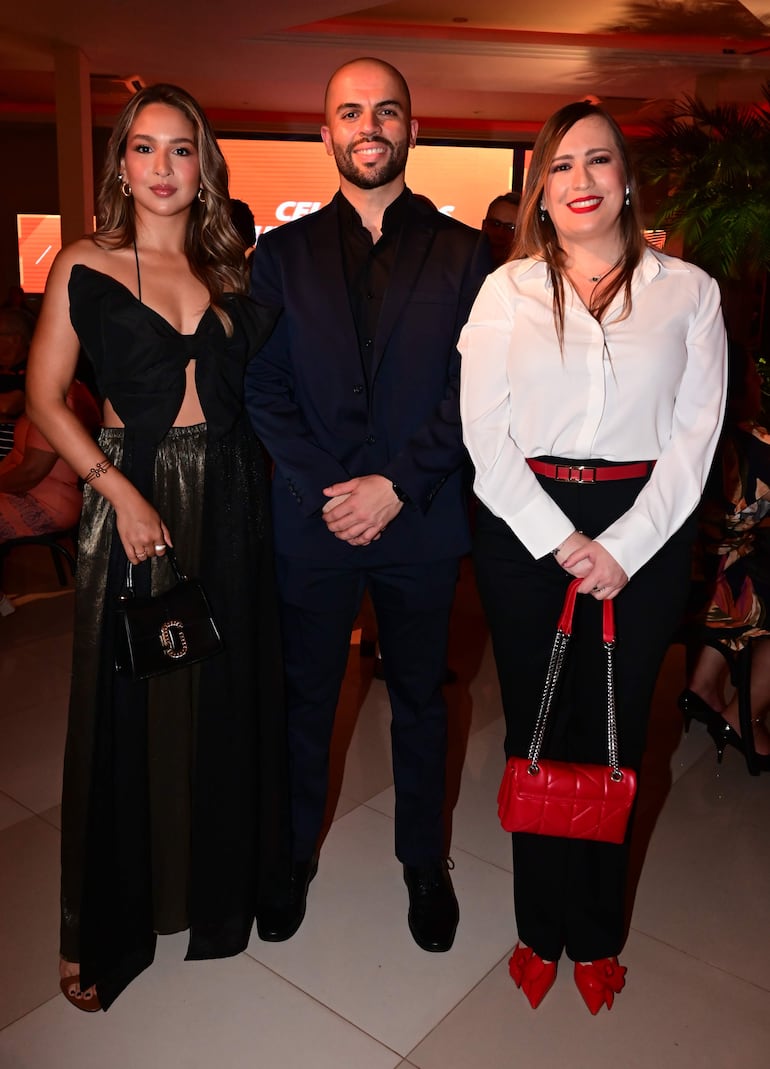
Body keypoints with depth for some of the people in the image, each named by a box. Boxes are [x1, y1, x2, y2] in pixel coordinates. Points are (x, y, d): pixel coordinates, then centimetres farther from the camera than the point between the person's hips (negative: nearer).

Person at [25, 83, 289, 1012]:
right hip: (133, 496, -3)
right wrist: (119, 491, -13)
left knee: (230, 698, 12)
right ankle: (109, 928, 27)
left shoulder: (232, 266, 9)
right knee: (127, 707, 5)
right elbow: (45, 397, -3)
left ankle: (224, 885, 36)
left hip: (231, 500, 3)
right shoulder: (84, 265, 0)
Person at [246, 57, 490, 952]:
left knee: (419, 700, 14)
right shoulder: (281, 253, 6)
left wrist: (396, 486, -14)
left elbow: (474, 392, -4)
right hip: (312, 519, 1)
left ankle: (424, 862, 34)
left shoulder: (460, 253, 3)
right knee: (304, 699, 13)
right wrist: (330, 491, -12)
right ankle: (293, 855, 35)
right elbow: (263, 389, -1)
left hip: (421, 520, 0)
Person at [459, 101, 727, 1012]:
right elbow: (483, 431, -3)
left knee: (615, 732, 9)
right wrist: (559, 540, -11)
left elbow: (695, 435, -1)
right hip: (523, 527, 0)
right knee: (535, 729, 8)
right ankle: (543, 928, 28)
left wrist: (621, 548, -11)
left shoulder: (688, 291, 5)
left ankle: (597, 935, 30)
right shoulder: (507, 290, 4)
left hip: (643, 532, 0)